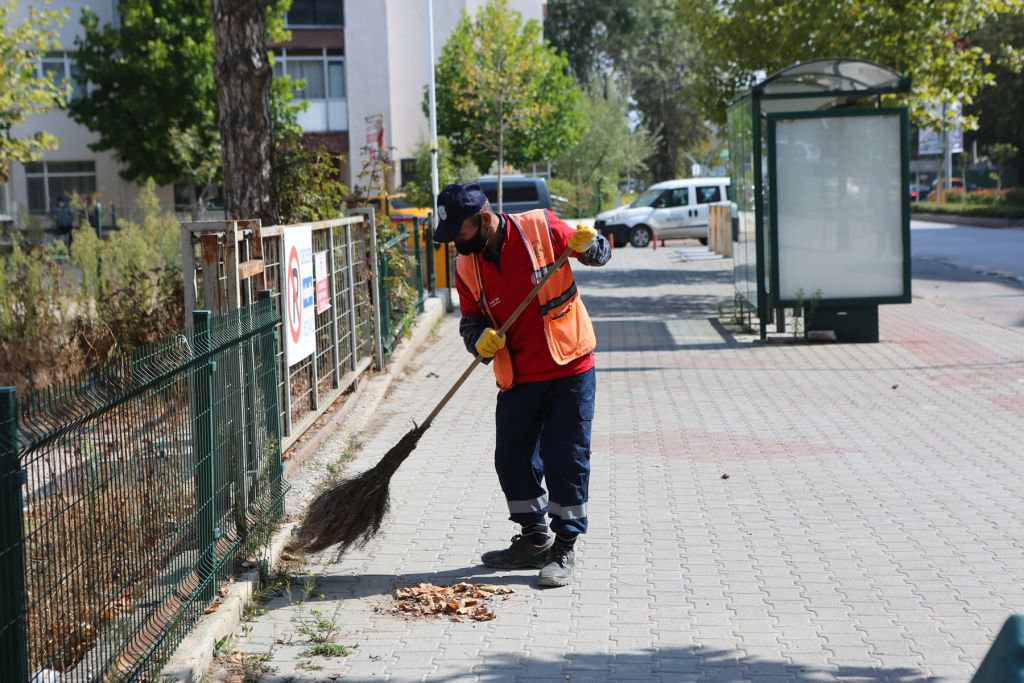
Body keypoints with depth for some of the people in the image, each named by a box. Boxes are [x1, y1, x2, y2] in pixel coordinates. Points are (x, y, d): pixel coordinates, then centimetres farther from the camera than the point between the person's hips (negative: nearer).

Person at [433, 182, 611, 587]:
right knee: (512, 460, 10)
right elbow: (471, 321, 7)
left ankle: (565, 548, 11)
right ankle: (535, 540, 28)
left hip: (569, 368, -5)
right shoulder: (466, 265, -2)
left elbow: (598, 255, 1)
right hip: (518, 378, 5)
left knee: (566, 459, -1)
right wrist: (480, 340, -15)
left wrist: (589, 244, -22)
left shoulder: (541, 228, -13)